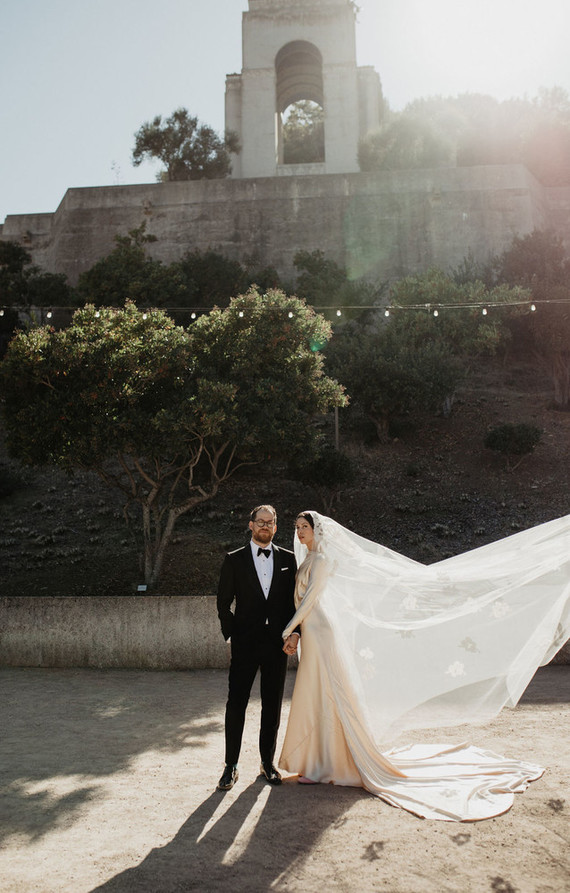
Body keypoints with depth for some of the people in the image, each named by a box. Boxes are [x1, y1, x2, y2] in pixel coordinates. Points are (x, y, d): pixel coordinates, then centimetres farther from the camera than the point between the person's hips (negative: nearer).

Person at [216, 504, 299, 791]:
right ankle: (231, 766, 11)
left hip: (277, 643, 2)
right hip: (245, 644, -2)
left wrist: (294, 633, -3)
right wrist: (231, 634, -3)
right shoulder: (234, 560, 2)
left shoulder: (287, 559, 7)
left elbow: (294, 599, 7)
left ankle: (267, 761, 24)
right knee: (236, 704, -1)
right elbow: (223, 603, 4)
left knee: (272, 705, 10)